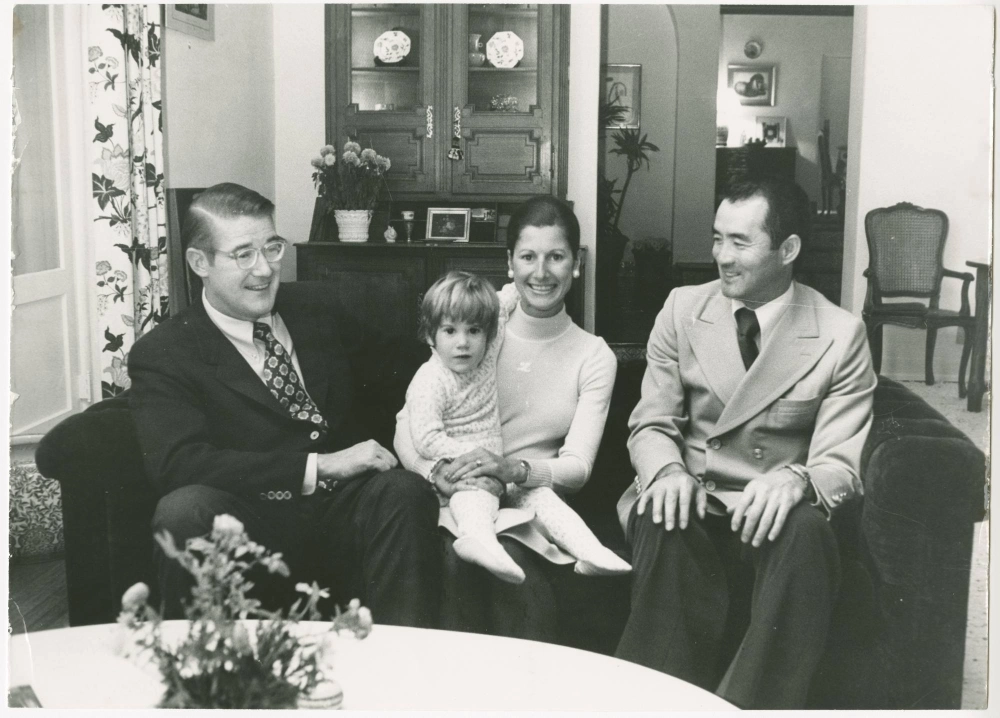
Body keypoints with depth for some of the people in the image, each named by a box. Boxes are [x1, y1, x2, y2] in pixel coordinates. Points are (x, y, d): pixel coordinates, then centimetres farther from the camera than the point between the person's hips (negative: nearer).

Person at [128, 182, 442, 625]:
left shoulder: (311, 304, 17)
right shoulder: (162, 355, 1)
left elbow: (387, 370, 28)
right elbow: (178, 463, -15)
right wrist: (319, 466, -21)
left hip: (346, 507, 3)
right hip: (254, 520, -3)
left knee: (402, 490, -29)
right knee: (184, 509, -33)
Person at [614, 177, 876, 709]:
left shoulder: (841, 336, -1)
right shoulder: (682, 309, 6)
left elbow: (840, 463, -5)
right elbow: (651, 423, 5)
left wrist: (797, 481, -30)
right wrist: (668, 471, -19)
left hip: (773, 518, -1)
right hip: (694, 509, 1)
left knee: (805, 532, -35)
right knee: (661, 520, -33)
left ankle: (755, 705, -22)